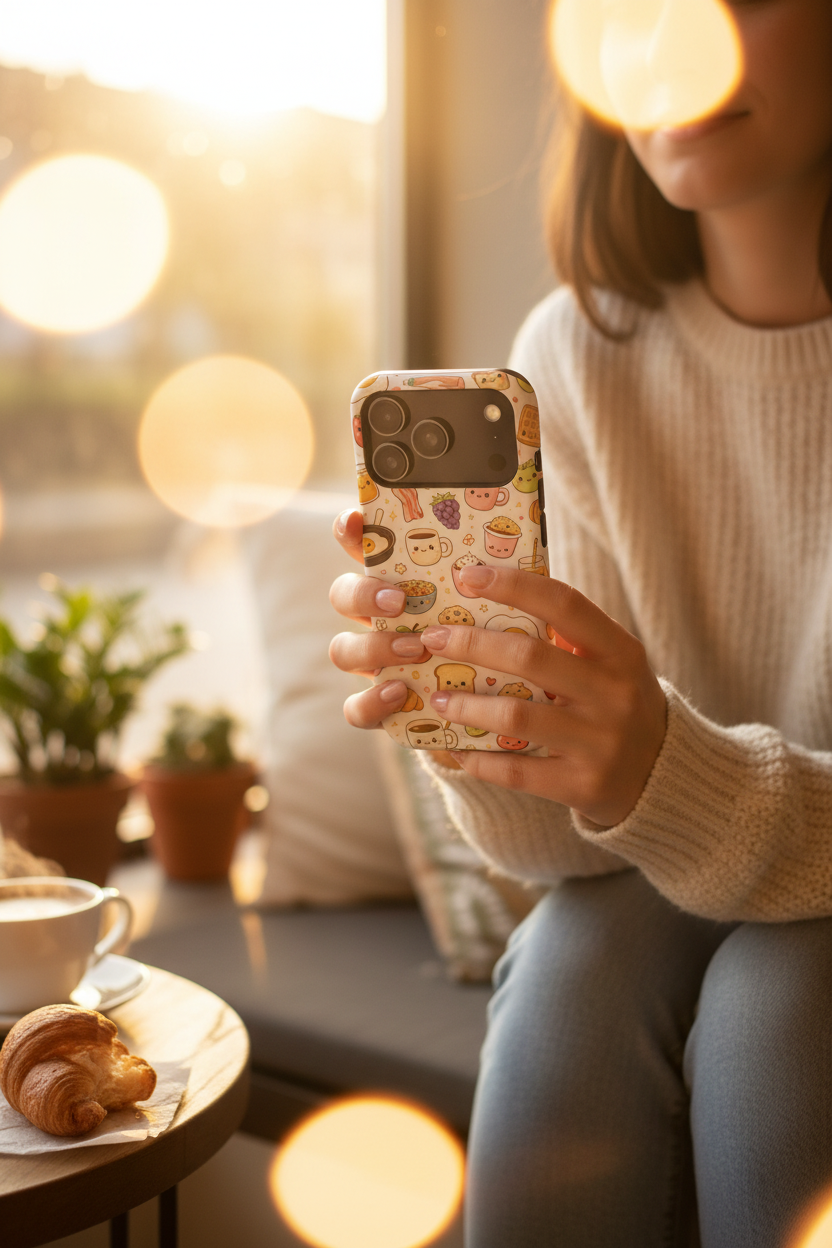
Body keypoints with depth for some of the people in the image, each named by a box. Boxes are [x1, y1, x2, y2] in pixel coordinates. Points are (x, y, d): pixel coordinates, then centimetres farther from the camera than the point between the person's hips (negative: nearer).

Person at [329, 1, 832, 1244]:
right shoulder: (580, 351, -7)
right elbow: (560, 841, -8)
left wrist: (674, 780, -36)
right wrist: (477, 726, -30)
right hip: (651, 898, 2)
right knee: (581, 956, -29)